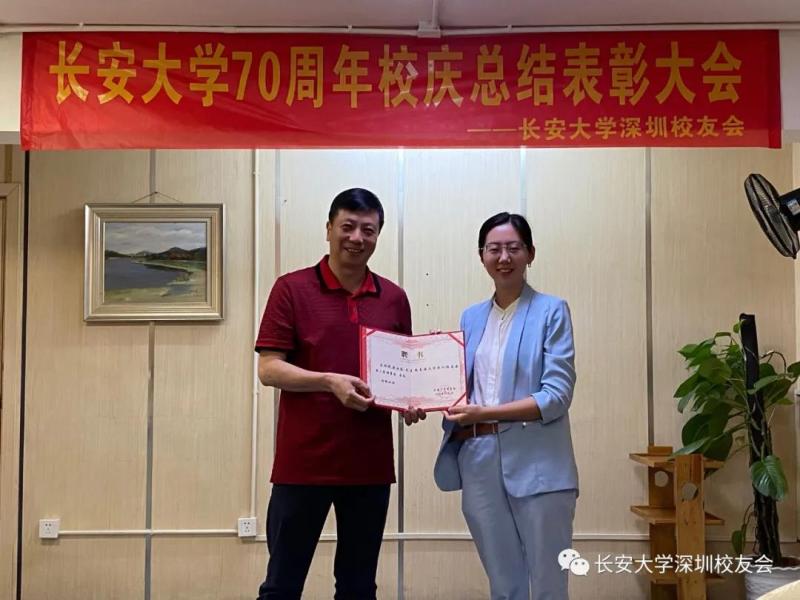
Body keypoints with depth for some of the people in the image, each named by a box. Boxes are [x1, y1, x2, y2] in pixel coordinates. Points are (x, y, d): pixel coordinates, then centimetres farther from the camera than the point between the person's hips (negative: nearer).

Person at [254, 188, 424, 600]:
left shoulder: (394, 298, 8)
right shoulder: (291, 289, -3)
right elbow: (268, 369, -7)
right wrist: (330, 381, -21)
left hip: (370, 464, 4)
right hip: (303, 462, -3)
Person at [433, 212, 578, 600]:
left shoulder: (551, 311, -3)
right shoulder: (471, 317, 13)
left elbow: (556, 396, -11)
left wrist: (484, 413, -18)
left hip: (536, 463, -4)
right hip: (479, 461, 5)